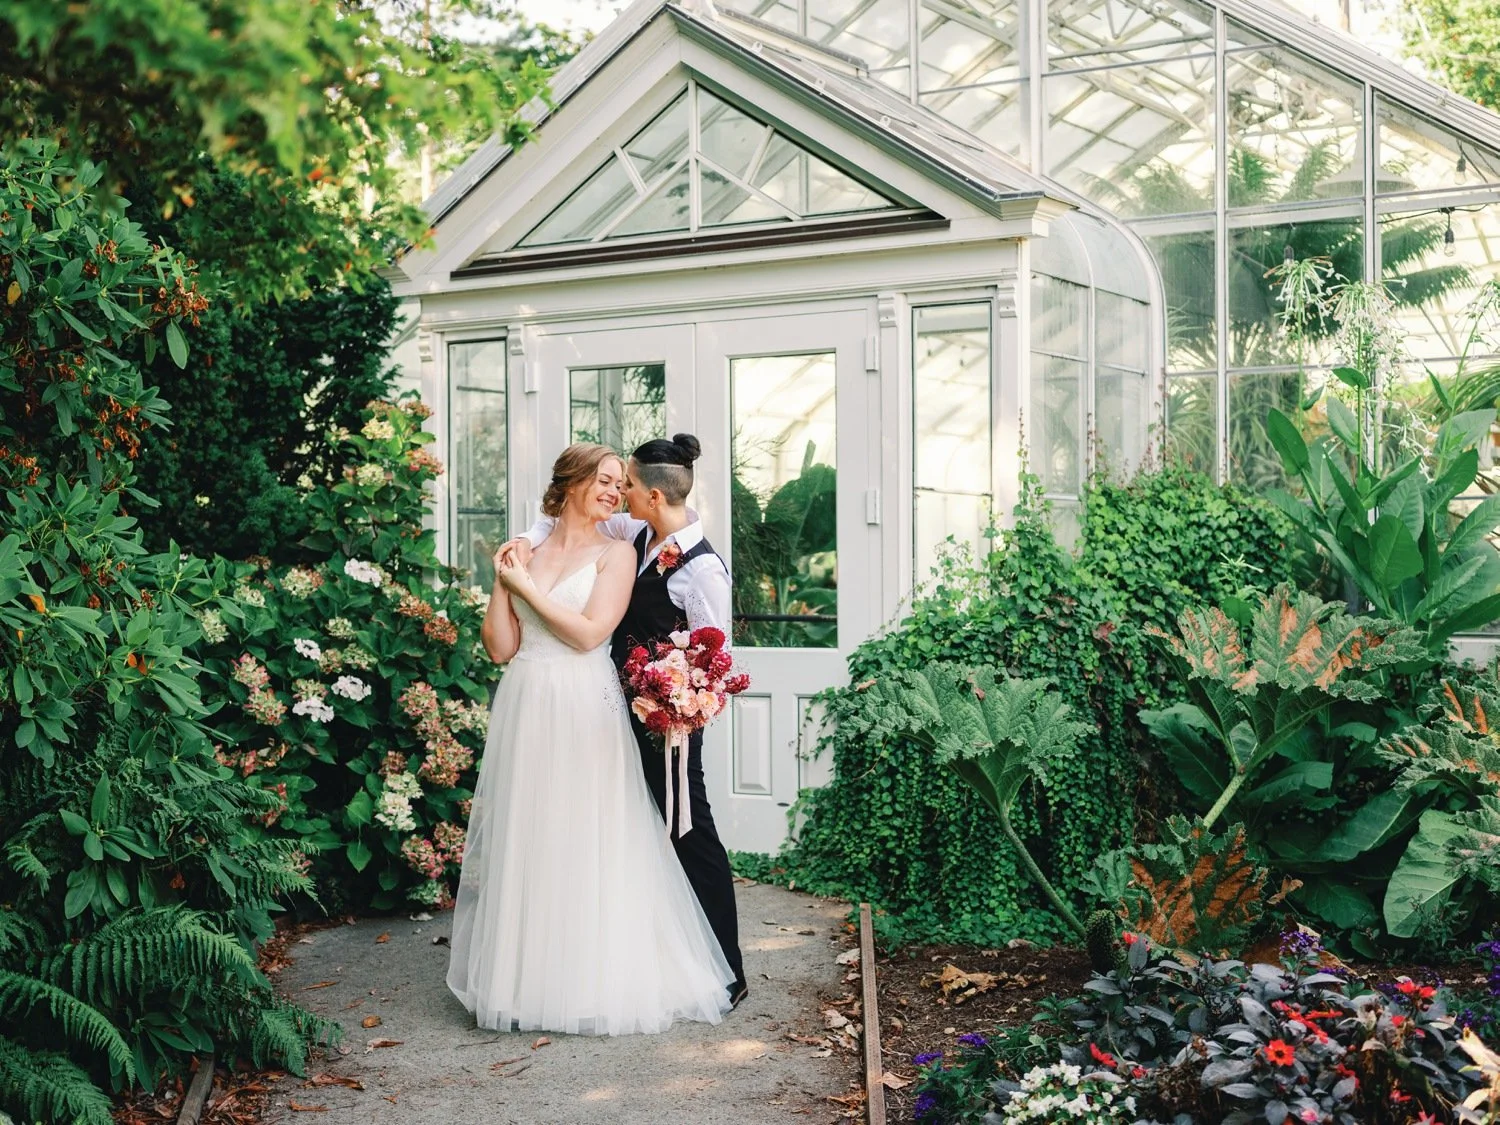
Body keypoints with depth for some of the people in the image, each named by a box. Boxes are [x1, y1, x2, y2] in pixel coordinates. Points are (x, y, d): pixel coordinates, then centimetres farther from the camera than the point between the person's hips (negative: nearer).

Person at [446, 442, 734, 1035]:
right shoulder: (526, 552, 10)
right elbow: (500, 648, 6)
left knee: (588, 845, -1)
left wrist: (526, 586, -7)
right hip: (525, 713, 4)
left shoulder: (615, 554, 1)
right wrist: (502, 582, -3)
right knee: (524, 841, 7)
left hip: (585, 715, -3)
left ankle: (597, 979, 10)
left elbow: (589, 632, -12)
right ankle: (526, 973, 19)